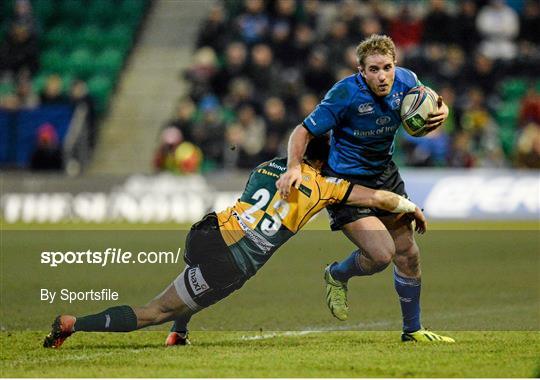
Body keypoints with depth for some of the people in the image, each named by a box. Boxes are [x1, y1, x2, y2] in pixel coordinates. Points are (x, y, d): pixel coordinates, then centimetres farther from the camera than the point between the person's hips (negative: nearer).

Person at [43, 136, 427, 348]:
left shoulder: (264, 167, 21)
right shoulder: (322, 186, 7)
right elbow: (378, 197, 9)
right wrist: (412, 208, 26)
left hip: (206, 231, 6)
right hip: (226, 268, -6)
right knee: (152, 314, 2)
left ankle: (178, 332, 40)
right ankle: (73, 324, -4)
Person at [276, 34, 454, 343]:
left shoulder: (406, 81, -12)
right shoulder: (345, 94, -27)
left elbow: (431, 104, 10)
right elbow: (304, 131, -19)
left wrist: (441, 112, -15)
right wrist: (294, 167, -35)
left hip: (386, 176, 6)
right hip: (346, 182, -6)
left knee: (409, 255, 10)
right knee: (382, 253, -19)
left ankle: (413, 329, 27)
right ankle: (337, 276, 14)